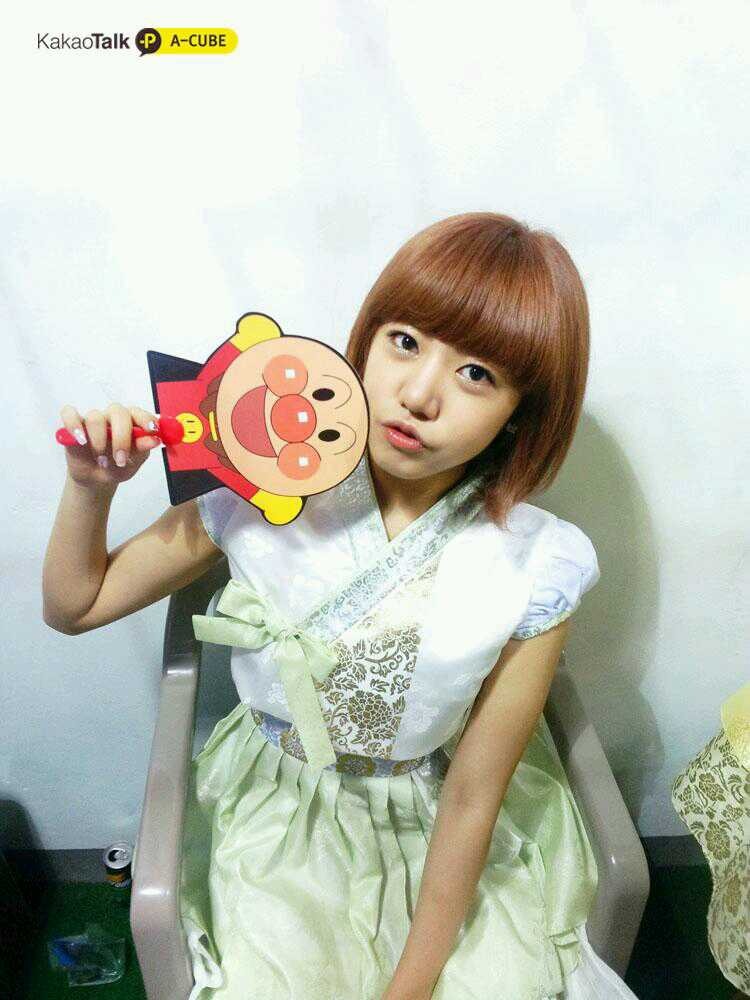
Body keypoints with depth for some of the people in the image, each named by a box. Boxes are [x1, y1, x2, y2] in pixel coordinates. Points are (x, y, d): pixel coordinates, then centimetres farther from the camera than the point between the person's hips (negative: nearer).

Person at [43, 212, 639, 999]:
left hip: (442, 837, 0)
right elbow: (73, 608, -5)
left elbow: (471, 800, -13)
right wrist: (90, 487, -21)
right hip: (284, 819, 1)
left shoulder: (533, 572, -21)